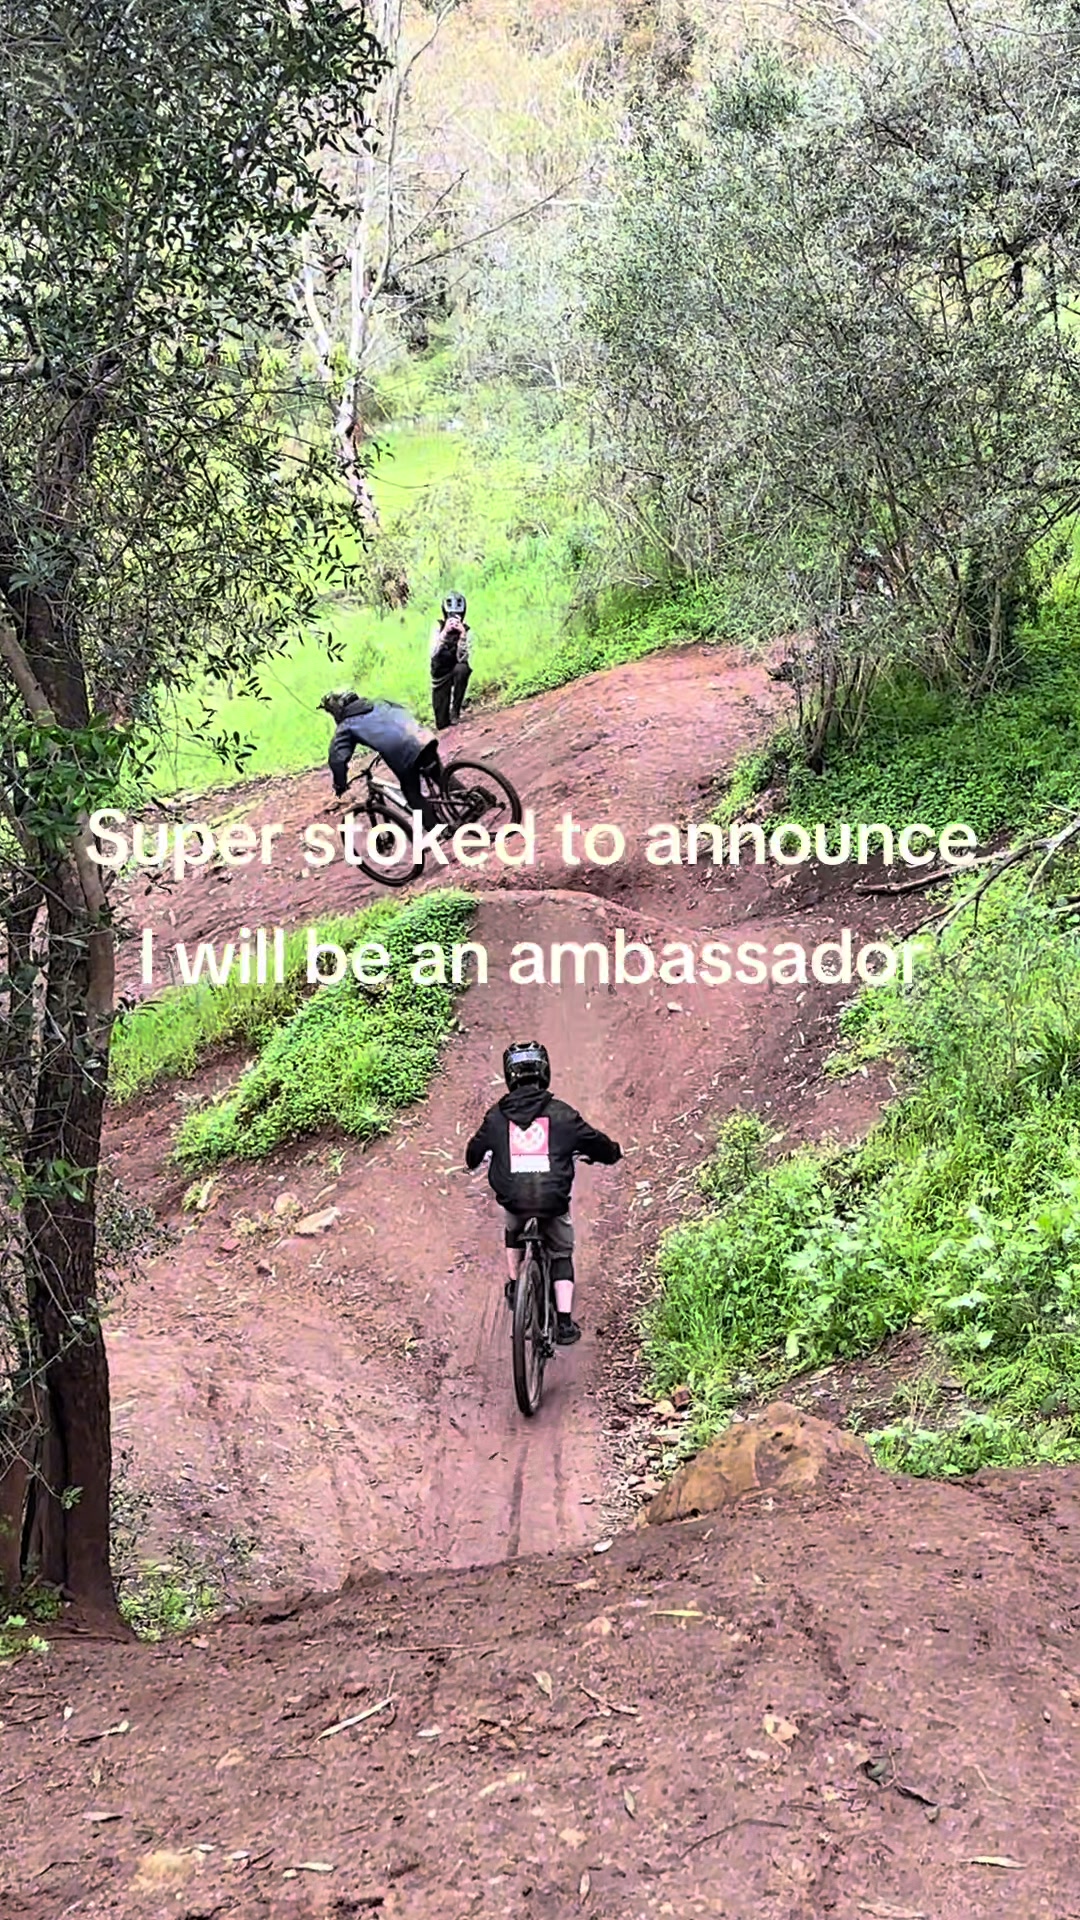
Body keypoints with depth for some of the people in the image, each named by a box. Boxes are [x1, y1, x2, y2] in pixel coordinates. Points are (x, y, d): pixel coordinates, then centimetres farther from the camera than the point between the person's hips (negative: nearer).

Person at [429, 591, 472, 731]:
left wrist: (462, 635, -32)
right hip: (441, 674, -1)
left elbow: (462, 659, -23)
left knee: (462, 669, -38)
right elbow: (433, 654, -24)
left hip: (458, 672, 1)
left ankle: (455, 710, -22)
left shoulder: (466, 631, -12)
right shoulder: (438, 626, -12)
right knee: (442, 724, -17)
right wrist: (445, 632, -33)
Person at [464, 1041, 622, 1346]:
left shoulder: (496, 1116, 5)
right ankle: (565, 1322, 13)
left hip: (513, 1198, 1)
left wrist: (472, 1164, 46)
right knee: (561, 1256, 20)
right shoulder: (561, 1114, 1)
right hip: (553, 1199, -1)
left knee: (514, 1232, 37)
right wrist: (613, 1153, 36)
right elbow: (597, 1143, 12)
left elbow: (475, 1149, 21)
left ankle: (514, 1285, 38)